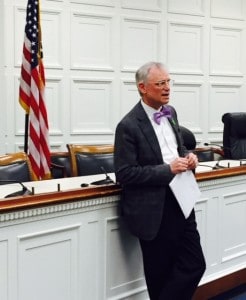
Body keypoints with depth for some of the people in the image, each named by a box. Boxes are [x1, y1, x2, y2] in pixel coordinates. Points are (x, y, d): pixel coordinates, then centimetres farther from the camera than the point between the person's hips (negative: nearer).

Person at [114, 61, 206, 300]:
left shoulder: (170, 112, 7)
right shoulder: (129, 126, -15)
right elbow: (124, 174, -17)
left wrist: (187, 156, -1)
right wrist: (168, 170, -20)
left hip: (180, 202, 7)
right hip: (154, 211, -6)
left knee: (194, 265, 10)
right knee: (161, 276, 9)